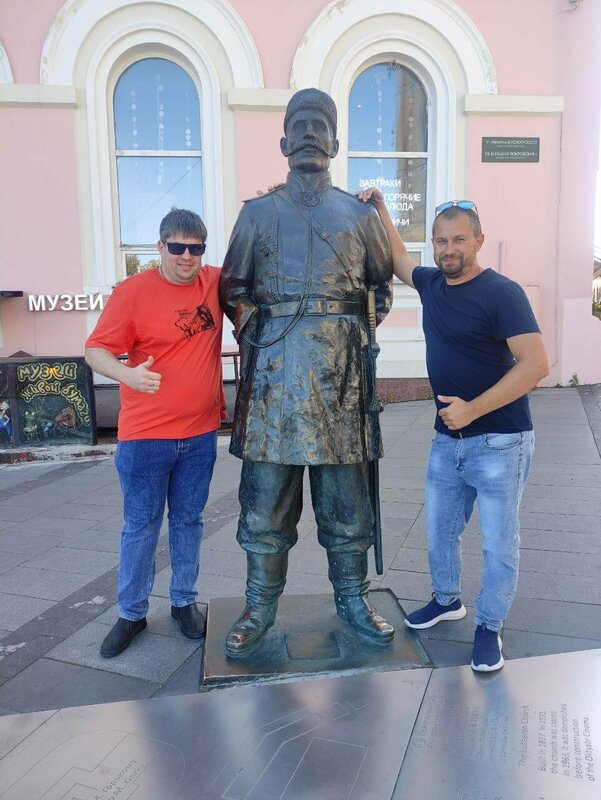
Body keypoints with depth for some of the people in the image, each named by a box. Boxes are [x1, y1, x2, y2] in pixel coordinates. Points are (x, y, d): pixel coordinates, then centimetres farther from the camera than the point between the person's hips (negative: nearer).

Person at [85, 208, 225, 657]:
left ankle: (184, 602, 33)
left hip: (201, 434, 3)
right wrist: (126, 373, -27)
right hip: (145, 436, -3)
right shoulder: (132, 292, -8)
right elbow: (96, 349, -8)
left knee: (189, 522, 16)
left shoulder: (216, 282, 3)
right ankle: (132, 614, 26)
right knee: (140, 527, 9)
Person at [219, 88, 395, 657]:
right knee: (266, 495, 4)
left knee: (346, 494, 7)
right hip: (273, 367, 0)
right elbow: (231, 288, 14)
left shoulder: (358, 214, 12)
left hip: (340, 369, 1)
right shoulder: (258, 212, 11)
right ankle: (261, 605, 21)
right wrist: (254, 337, 3)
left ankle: (352, 597, 25)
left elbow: (382, 286, 18)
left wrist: (358, 333, 6)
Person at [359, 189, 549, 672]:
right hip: (447, 439, 7)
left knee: (498, 543, 4)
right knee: (440, 529, 18)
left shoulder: (502, 293, -15)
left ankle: (489, 627, 24)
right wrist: (379, 210, 20)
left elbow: (536, 364, -22)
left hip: (499, 442, -6)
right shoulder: (431, 283, 5)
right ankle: (447, 600, 41)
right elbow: (399, 259, 27)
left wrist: (473, 409, -24)